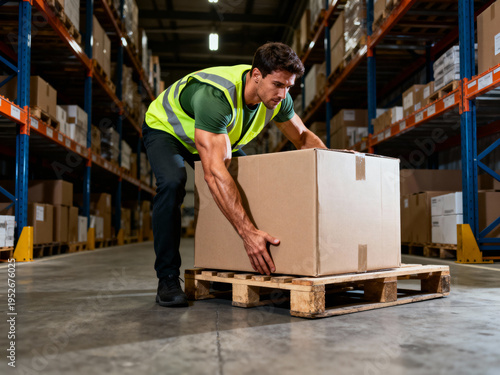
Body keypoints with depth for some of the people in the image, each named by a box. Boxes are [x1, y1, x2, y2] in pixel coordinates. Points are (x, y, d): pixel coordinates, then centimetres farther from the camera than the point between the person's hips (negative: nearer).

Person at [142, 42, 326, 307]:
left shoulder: (278, 98, -21)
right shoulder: (215, 96, -44)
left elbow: (303, 137, -3)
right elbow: (214, 173, -52)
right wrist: (247, 232, -57)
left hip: (216, 135, 7)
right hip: (165, 128, -6)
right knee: (172, 184, -35)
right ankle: (167, 278, -19)